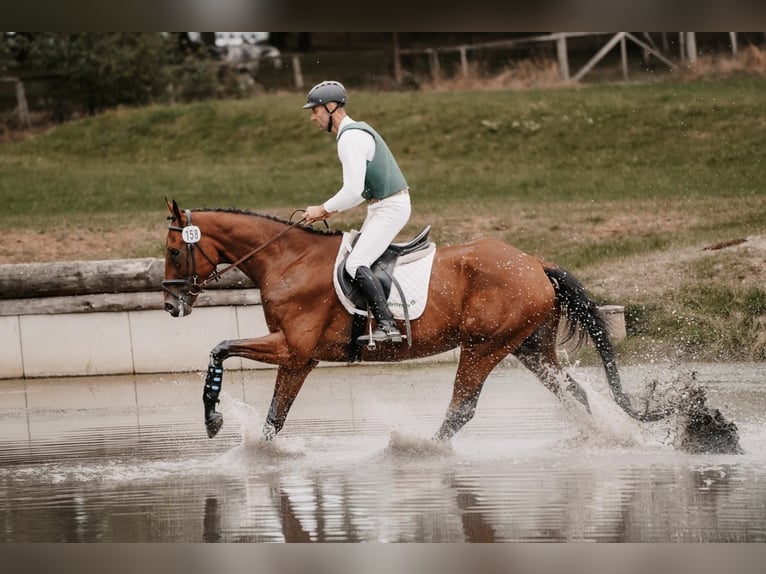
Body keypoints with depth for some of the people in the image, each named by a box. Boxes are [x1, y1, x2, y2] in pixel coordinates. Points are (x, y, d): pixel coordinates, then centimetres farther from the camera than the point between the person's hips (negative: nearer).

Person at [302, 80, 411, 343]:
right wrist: (333, 209, 14)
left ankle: (387, 326, -26)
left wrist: (323, 209, -11)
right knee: (357, 259, 14)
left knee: (356, 265, -19)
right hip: (381, 206, 11)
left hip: (390, 208, -11)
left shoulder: (351, 138, -18)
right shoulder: (357, 131, 16)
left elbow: (354, 191, -24)